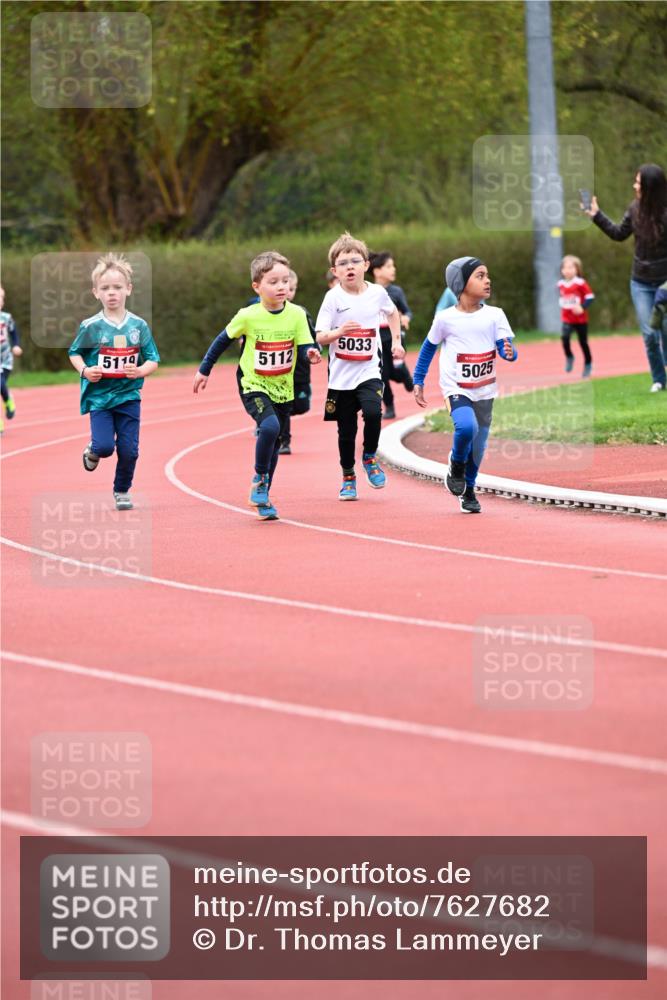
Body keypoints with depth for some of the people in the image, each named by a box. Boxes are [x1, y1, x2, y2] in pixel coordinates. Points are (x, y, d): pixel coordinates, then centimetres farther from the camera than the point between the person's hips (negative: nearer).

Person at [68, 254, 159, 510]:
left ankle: (122, 491, 25)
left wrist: (139, 371, -17)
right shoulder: (91, 327, -6)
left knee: (129, 450, 1)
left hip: (129, 396, 2)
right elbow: (74, 353, 7)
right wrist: (84, 370, -12)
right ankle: (92, 451, 24)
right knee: (105, 446, -14)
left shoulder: (139, 326, -1)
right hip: (99, 395, -2)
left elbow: (153, 360, 3)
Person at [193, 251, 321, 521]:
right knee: (269, 426, -28)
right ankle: (259, 479, -8)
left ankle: (263, 498, 26)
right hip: (253, 386, -3)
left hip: (283, 389, 3)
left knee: (273, 443, 11)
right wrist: (204, 370, 9)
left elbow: (305, 346, -10)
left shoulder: (296, 315, -9)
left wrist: (311, 354, -34)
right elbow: (224, 340, 1)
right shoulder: (248, 316, -14)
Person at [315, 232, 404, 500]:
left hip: (369, 371, 1)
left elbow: (392, 313, 23)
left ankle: (370, 457, 3)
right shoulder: (333, 298, -8)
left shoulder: (377, 293, 0)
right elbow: (320, 336, -13)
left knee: (373, 412, -24)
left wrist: (396, 341, 16)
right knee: (346, 430, 6)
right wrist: (339, 332, -32)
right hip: (341, 375, -1)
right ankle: (348, 477, 25)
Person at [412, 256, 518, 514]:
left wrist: (509, 352, -33)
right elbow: (429, 348, 7)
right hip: (456, 390, -3)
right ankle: (456, 464, 1)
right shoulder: (445, 319, -7)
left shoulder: (495, 315, -4)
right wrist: (418, 382, 8)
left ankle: (468, 491, 33)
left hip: (484, 393, 3)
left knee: (477, 448, 8)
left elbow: (506, 347, -9)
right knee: (466, 426, -30)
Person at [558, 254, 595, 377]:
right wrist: (563, 306, 6)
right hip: (567, 319, 3)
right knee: (564, 337, -21)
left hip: (580, 319, -3)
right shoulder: (561, 284, 2)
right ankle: (569, 358, 3)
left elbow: (590, 297, -12)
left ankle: (588, 364, 26)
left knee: (583, 342, 7)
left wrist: (582, 307, -23)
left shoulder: (580, 283, -13)